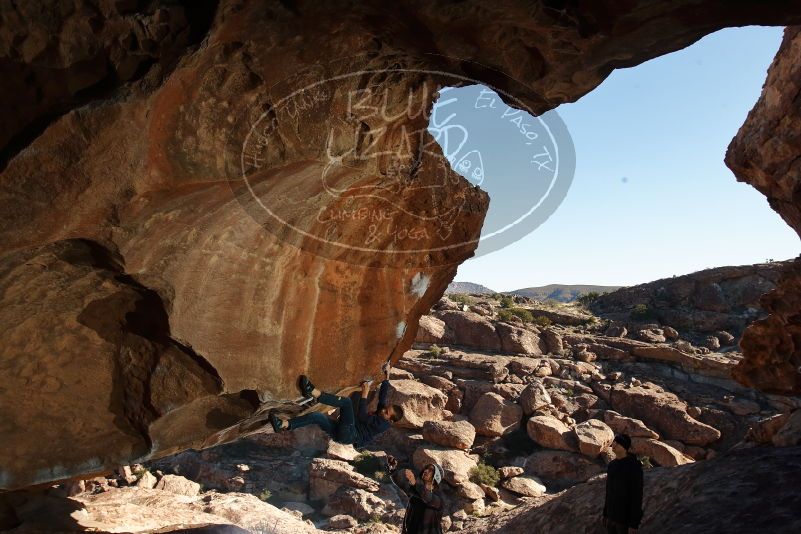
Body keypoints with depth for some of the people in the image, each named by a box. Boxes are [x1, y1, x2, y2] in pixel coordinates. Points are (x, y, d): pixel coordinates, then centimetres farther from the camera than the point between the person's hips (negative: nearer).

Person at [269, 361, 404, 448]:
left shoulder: (383, 424, -9)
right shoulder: (380, 412, 16)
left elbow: (361, 416, -18)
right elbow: (383, 395, 23)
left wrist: (364, 395, -17)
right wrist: (386, 377, 23)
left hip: (348, 435, -9)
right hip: (343, 432, 9)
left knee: (346, 402, -24)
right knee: (317, 416, -9)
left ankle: (313, 392, -30)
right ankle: (284, 425, -21)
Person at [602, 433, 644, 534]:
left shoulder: (634, 467, -21)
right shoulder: (612, 465, 5)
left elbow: (637, 496, -19)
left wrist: (634, 524, -18)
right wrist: (605, 514, 17)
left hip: (626, 517, -8)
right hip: (613, 515, 8)